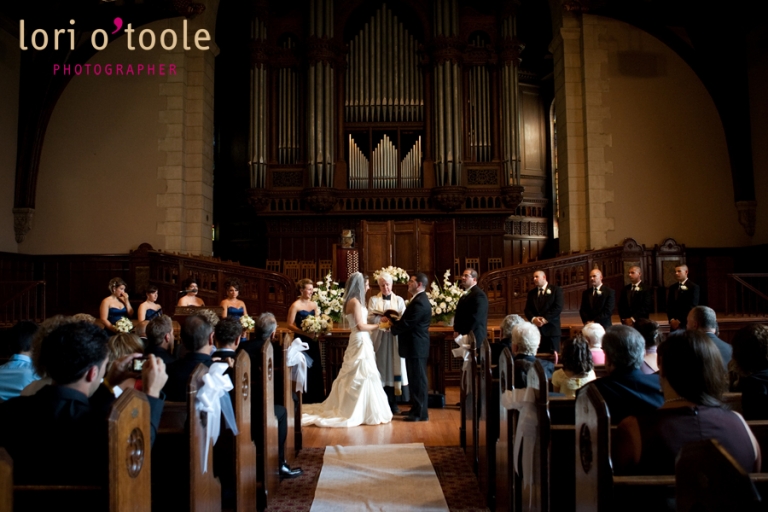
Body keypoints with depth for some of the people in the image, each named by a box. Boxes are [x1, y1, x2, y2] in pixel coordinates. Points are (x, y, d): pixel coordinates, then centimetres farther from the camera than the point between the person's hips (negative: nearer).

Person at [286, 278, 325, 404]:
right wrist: (306, 333, -20)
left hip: (313, 341, 6)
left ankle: (316, 397, 18)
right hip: (302, 341, -6)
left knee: (316, 368, 8)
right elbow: (290, 325, -12)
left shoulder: (314, 304, 9)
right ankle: (305, 399, 11)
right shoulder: (295, 305, -8)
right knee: (305, 370, -1)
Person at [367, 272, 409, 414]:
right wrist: (382, 319, -21)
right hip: (379, 337, -1)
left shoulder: (399, 300, 10)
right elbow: (369, 317, -4)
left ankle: (392, 402, 7)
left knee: (395, 367, 0)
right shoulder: (373, 300, 7)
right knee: (382, 368, 1)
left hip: (395, 337, 1)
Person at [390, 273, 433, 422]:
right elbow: (408, 321, 15)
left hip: (416, 347, -11)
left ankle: (421, 413, 5)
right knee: (415, 379, 17)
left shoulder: (419, 303, -20)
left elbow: (406, 324, -21)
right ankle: (416, 409, 26)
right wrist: (394, 321, 0)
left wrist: (391, 323, -5)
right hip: (415, 346, 11)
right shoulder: (418, 300, 15)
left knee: (418, 380, -3)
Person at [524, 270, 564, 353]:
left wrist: (545, 319, -15)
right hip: (535, 329, 3)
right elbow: (527, 309, 10)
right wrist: (533, 319, -11)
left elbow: (558, 308, -7)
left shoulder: (556, 290, 4)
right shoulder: (531, 293, 18)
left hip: (551, 329, -3)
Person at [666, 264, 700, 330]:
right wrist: (671, 319, -4)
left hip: (687, 324, -5)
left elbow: (692, 306, -11)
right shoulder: (672, 288, 13)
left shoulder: (694, 287, -4)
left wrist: (680, 320, -13)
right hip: (674, 324, 5)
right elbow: (669, 306, 11)